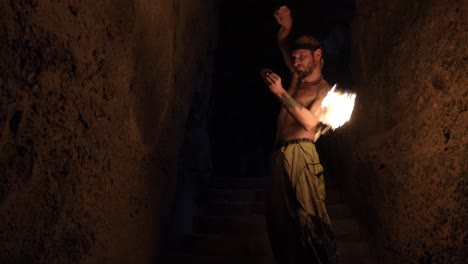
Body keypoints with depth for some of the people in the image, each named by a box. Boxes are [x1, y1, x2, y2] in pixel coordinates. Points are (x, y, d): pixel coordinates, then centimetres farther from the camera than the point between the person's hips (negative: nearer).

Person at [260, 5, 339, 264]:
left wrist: (281, 93, -19)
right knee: (281, 217, 8)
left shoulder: (325, 89, -1)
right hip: (279, 155, 7)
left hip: (300, 155, -7)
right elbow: (283, 47, 28)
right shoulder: (297, 78, 17)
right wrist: (285, 28, 7)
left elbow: (310, 121, -18)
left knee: (307, 219, -10)